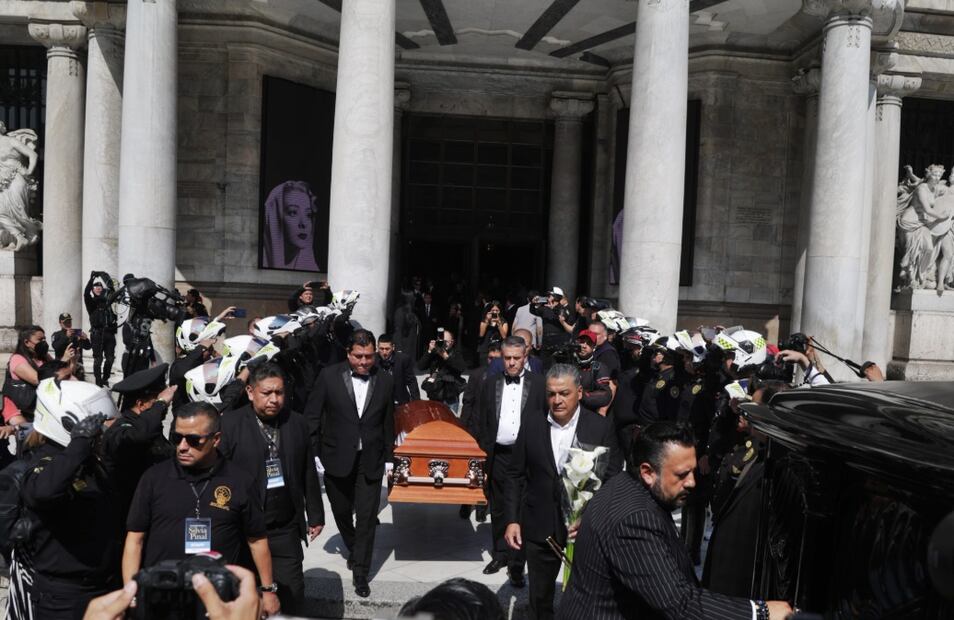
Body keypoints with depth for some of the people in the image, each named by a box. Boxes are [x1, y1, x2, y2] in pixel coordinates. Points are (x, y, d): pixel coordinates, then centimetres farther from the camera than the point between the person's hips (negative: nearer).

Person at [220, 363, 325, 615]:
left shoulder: (297, 423, 1)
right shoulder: (230, 424, -10)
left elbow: (309, 474, 7)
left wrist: (315, 516, 10)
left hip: (286, 529, 2)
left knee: (293, 594, 10)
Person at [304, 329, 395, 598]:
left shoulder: (384, 381, -2)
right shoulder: (329, 376, -8)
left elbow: (388, 423, 6)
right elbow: (312, 417, -3)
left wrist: (389, 458, 8)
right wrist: (312, 455, -5)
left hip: (370, 461, 0)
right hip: (337, 459, 0)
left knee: (366, 517, 1)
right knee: (342, 512, 18)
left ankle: (360, 573, 15)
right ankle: (353, 549, 45)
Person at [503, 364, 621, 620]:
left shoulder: (602, 428, -9)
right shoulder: (531, 424, -3)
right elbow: (516, 476, 2)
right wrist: (512, 520, -2)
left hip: (585, 528, -2)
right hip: (539, 528, 2)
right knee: (539, 598, 17)